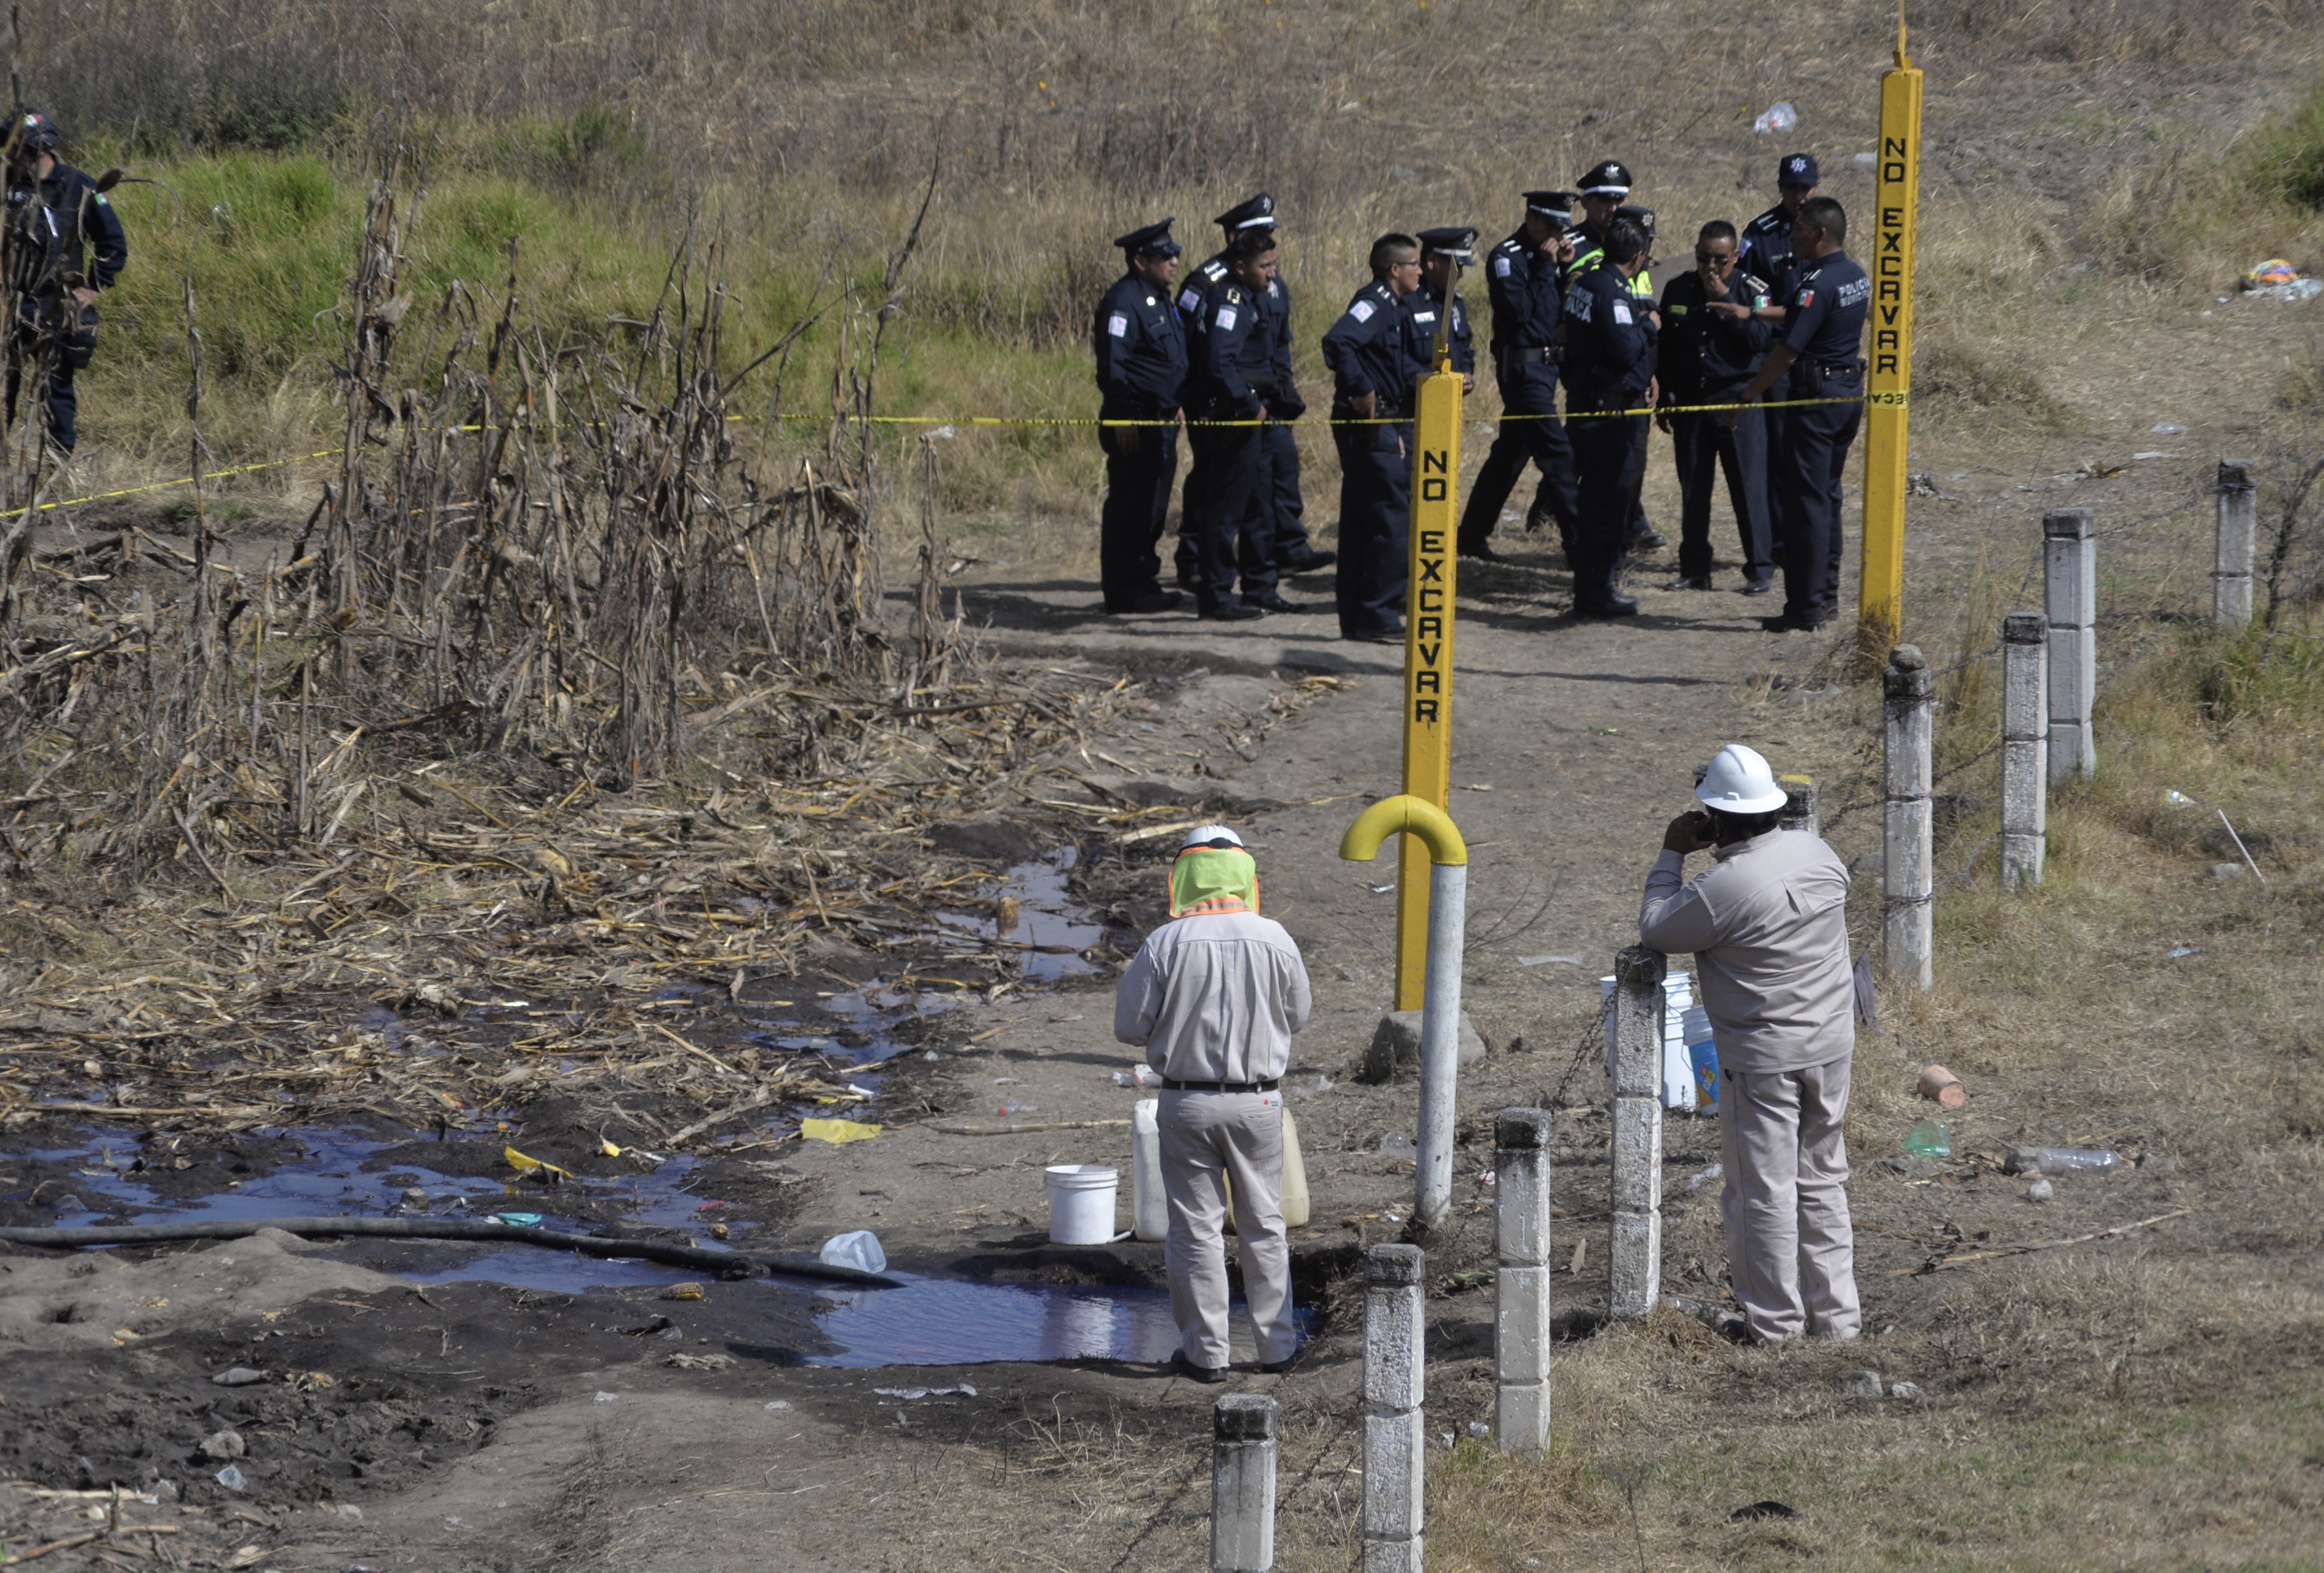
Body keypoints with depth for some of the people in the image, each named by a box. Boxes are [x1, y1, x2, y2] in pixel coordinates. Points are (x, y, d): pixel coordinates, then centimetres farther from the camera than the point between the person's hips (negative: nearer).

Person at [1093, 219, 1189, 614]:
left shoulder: (1161, 299, 16)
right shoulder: (1124, 301, -15)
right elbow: (1112, 365, -20)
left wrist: (1173, 415, 23)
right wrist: (1121, 421, -23)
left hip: (1161, 422, 10)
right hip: (1134, 424, -10)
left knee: (1153, 507, 14)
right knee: (1129, 506, -5)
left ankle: (1142, 580, 22)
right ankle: (1124, 591, -2)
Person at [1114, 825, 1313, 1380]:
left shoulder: (1164, 944, -12)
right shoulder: (1274, 939, -6)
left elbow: (1130, 1027, -6)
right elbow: (1298, 1015, 7)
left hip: (1188, 1102, -2)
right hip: (1258, 1100, 2)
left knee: (1196, 1227, 7)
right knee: (1264, 1224, 14)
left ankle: (1206, 1352, 11)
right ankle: (1276, 1344, 21)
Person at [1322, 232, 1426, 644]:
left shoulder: (1393, 307, 16)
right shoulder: (1375, 302, -14)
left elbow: (1405, 366, 21)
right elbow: (1338, 342, -30)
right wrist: (1362, 390, -25)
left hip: (1380, 427, 10)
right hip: (1369, 425, -10)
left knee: (1361, 522, 12)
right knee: (1392, 519, -9)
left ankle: (1355, 618, 16)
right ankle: (1379, 618, -7)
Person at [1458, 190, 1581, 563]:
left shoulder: (1542, 256, 14)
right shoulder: (1506, 258, -11)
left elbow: (1561, 313, 11)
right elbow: (1520, 310, -21)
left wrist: (1565, 268, -1)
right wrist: (1546, 267, -17)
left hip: (1545, 365, 9)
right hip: (1522, 367, -9)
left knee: (1510, 452, 13)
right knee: (1557, 453, -12)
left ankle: (1473, 535, 20)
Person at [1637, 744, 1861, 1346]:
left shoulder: (1720, 889, -22)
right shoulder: (1815, 852, -1)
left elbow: (1655, 930, -8)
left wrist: (1671, 855, 2)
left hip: (1762, 1058, -7)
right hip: (1831, 1044, 7)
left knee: (1763, 1189, 5)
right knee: (1823, 1181, 17)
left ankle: (1774, 1322, 12)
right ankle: (1835, 1313, 21)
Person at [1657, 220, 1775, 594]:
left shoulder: (1752, 291, -3)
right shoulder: (1677, 290, 9)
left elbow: (1760, 339, -18)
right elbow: (1664, 348, 15)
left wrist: (1727, 301, -19)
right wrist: (1664, 401, 13)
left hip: (1738, 399, -4)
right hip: (1689, 401, 4)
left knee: (1749, 485, -6)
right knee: (1692, 488, 6)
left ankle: (1760, 570, -1)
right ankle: (1694, 569, 13)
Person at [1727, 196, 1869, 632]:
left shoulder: (1817, 285, -20)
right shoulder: (1857, 277, 9)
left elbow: (1786, 352, -22)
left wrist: (1744, 400, -17)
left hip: (1815, 397, -9)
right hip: (1851, 391, 9)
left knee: (1806, 500, -4)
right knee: (1827, 496, 18)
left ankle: (1806, 607, -3)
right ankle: (1827, 593, 23)